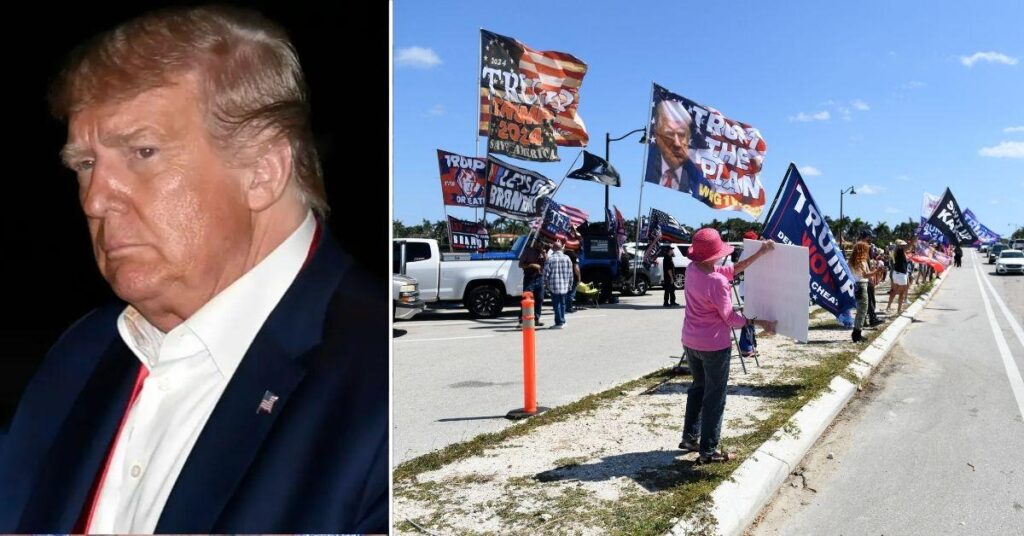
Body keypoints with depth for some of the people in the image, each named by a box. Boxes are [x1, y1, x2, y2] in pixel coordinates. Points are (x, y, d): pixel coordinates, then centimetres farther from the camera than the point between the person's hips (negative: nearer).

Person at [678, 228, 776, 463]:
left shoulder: (692, 269, -3)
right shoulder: (717, 282, -25)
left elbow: (733, 269, 5)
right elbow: (730, 318, -17)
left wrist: (760, 253, 6)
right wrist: (760, 322, -7)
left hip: (690, 342, 8)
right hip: (714, 345, -8)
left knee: (698, 387, 24)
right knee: (714, 397, 4)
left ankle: (690, 437, 31)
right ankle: (709, 450, 12)